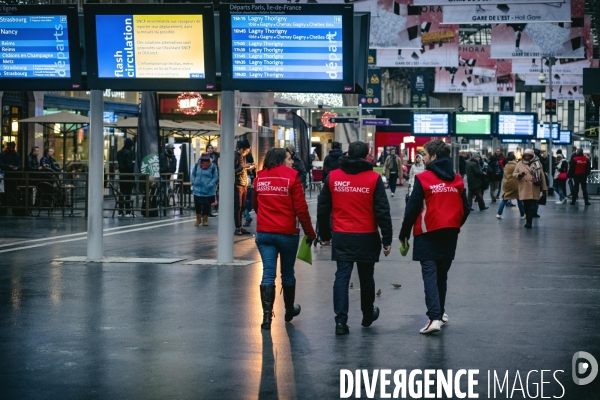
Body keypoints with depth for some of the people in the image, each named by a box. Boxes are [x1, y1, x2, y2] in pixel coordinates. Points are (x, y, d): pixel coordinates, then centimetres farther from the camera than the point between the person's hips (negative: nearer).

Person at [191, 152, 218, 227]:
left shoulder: (213, 167, -7)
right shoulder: (197, 165, 3)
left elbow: (215, 177, -7)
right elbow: (193, 174, 13)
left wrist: (210, 185, -17)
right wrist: (193, 182, 1)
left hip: (208, 191, -3)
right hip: (197, 190, 3)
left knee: (206, 205, 5)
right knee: (197, 204, 7)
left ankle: (205, 220, 19)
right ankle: (198, 219, 24)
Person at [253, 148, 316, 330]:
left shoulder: (260, 178, 5)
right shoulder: (292, 177, -9)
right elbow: (301, 209, -11)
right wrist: (310, 233, -1)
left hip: (264, 233, 3)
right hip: (287, 233, -3)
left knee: (268, 274, 2)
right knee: (287, 273, 14)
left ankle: (267, 316, -7)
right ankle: (289, 310, 32)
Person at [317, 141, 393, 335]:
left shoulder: (332, 177, 1)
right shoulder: (374, 178, -6)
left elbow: (323, 208, 6)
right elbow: (382, 211, -7)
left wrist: (324, 234, 16)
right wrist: (387, 239, -3)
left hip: (341, 237, 1)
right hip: (366, 237, -1)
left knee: (342, 277, 2)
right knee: (366, 277, 15)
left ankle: (341, 320, -8)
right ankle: (368, 315, 32)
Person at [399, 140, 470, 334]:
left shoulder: (423, 179, -10)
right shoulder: (457, 180, 6)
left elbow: (412, 209, -10)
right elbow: (465, 208, 9)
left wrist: (404, 234, 0)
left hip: (428, 234, -5)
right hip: (450, 234, 5)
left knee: (430, 274, -5)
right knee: (442, 274, 17)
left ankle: (435, 317, -17)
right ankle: (440, 313, 26)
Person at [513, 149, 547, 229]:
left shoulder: (537, 163, 5)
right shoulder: (519, 164, 9)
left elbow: (542, 176, 6)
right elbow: (514, 173, 10)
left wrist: (544, 188, 4)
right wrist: (519, 175, -15)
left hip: (534, 189, -2)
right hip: (524, 189, 2)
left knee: (532, 206, -7)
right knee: (526, 206, 4)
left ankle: (529, 222, -5)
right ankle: (529, 221, 18)